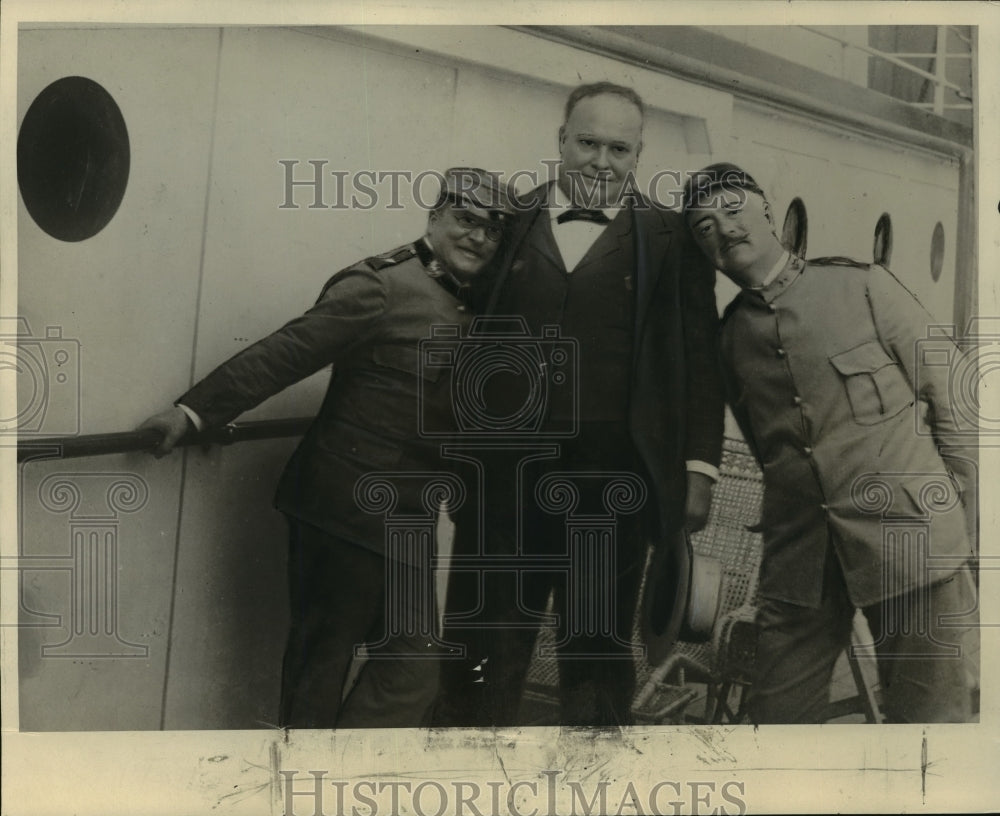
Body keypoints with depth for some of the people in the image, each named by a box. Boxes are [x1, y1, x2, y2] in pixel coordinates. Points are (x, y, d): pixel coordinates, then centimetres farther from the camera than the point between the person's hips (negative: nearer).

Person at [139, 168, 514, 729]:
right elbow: (286, 354, -19)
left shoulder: (468, 305, 11)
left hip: (403, 515, 8)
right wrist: (194, 411, -21)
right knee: (326, 653, 5)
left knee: (416, 661, 11)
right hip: (348, 507, -8)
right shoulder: (382, 286, -14)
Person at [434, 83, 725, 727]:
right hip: (505, 474, 2)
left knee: (599, 656, 9)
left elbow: (700, 360, 5)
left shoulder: (672, 238, 6)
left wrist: (700, 469, -1)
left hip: (612, 481, -1)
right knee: (483, 656, 6)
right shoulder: (511, 222, 11)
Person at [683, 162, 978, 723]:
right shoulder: (729, 336, 9)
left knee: (930, 713, 2)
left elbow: (950, 396, 1)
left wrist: (970, 525, -1)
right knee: (776, 714, 5)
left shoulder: (863, 286, 0)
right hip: (800, 554, 3)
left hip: (909, 535, -3)